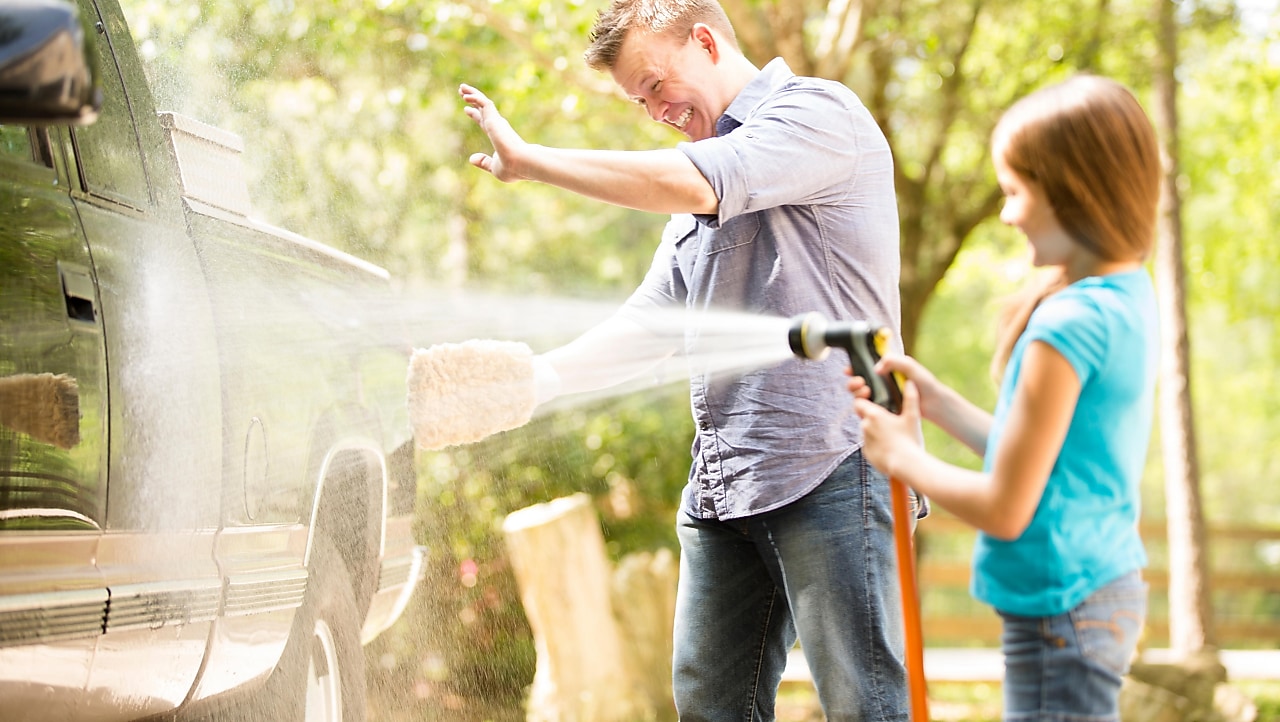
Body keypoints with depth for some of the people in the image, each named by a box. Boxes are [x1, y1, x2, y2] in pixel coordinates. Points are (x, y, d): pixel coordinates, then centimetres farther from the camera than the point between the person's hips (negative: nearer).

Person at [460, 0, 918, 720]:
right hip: (724, 486, 8)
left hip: (830, 469, -8)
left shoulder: (823, 111, -1)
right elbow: (645, 325, 21)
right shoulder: (699, 203, 26)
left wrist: (526, 158, -8)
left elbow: (690, 183, -17)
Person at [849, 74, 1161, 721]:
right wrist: (936, 401, 11)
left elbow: (1006, 509, -18)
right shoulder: (1130, 297, 7)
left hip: (1060, 614, -10)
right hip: (1111, 590, 10)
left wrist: (902, 458, -4)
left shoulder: (1067, 326, -21)